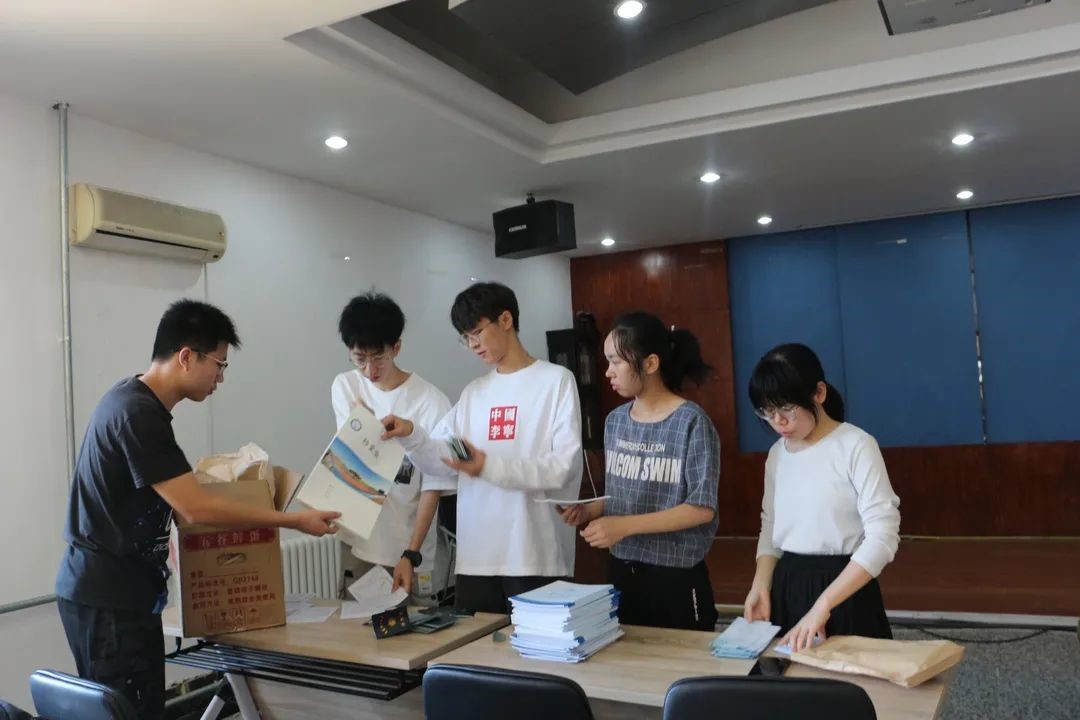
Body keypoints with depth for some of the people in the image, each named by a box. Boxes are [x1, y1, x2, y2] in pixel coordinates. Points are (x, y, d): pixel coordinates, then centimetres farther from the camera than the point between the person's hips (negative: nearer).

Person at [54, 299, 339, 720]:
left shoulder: (136, 401, 10)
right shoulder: (138, 414, -22)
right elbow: (196, 509, -24)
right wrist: (294, 521, -19)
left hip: (118, 590, 9)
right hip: (107, 597, -9)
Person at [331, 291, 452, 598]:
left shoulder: (432, 402, -13)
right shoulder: (344, 387, 1)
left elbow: (432, 487, -9)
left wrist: (411, 555, -13)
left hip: (409, 549, -3)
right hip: (357, 542, 3)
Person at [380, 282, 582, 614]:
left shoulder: (556, 380, -2)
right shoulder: (474, 392, 15)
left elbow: (564, 465, -12)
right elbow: (442, 462, 8)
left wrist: (491, 467, -20)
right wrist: (410, 435, -11)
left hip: (535, 555, -5)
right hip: (476, 554, 5)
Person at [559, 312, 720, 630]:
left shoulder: (691, 421, -14)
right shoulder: (615, 421, 5)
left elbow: (702, 508, -16)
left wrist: (625, 526, -21)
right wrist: (588, 511, -5)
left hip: (676, 576, -6)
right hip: (621, 571, 6)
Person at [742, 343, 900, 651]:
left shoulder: (856, 446, -13)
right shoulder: (777, 454, 5)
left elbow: (882, 538, -18)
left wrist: (823, 604, -24)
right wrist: (761, 587, -2)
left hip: (845, 591, -5)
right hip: (787, 589, 5)